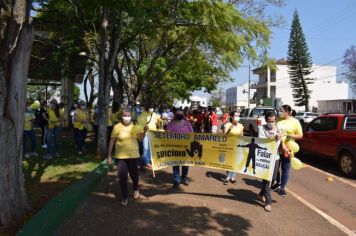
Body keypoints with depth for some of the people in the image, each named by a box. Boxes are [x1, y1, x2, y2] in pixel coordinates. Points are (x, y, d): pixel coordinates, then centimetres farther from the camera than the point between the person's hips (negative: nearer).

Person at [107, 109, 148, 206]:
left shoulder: (135, 126, 0)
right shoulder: (117, 127, -8)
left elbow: (140, 139, 3)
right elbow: (112, 141, -4)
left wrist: (144, 131, -16)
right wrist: (109, 156, -3)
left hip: (133, 155, 2)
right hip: (121, 156, -2)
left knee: (134, 174, 11)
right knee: (122, 176, 0)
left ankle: (136, 189, 43)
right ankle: (125, 197, 19)